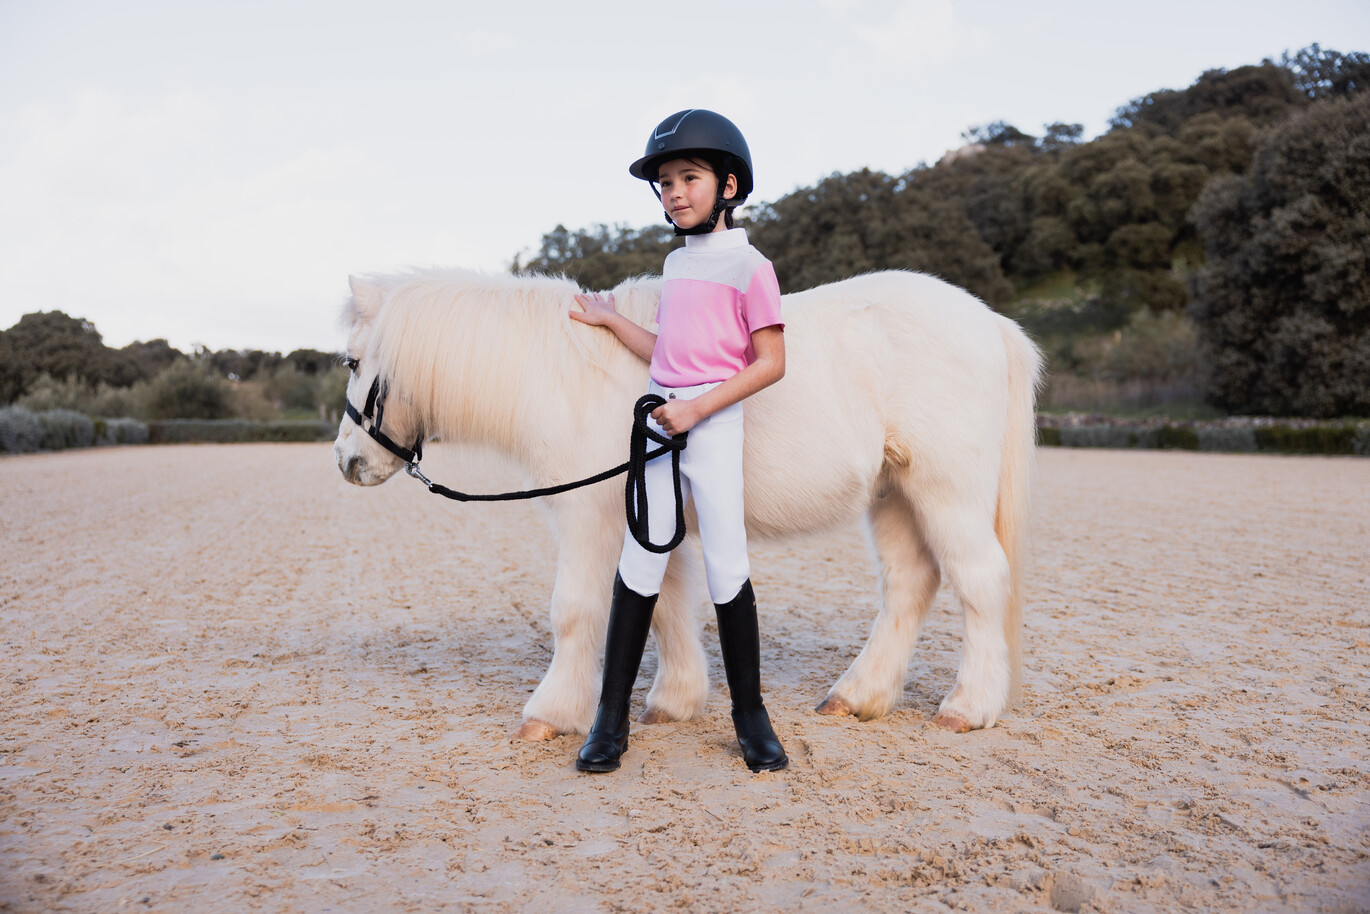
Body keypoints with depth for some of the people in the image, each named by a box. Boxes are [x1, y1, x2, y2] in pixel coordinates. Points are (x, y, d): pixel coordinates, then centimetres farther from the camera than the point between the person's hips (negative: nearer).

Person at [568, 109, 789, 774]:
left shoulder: (749, 266, -4)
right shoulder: (675, 264, 17)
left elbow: (770, 363, -10)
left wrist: (697, 408, -17)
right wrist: (610, 321, 23)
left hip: (714, 423, -6)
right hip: (659, 422, 6)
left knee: (726, 569, -3)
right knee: (638, 565, 4)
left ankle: (750, 716, 13)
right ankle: (611, 718, 11)